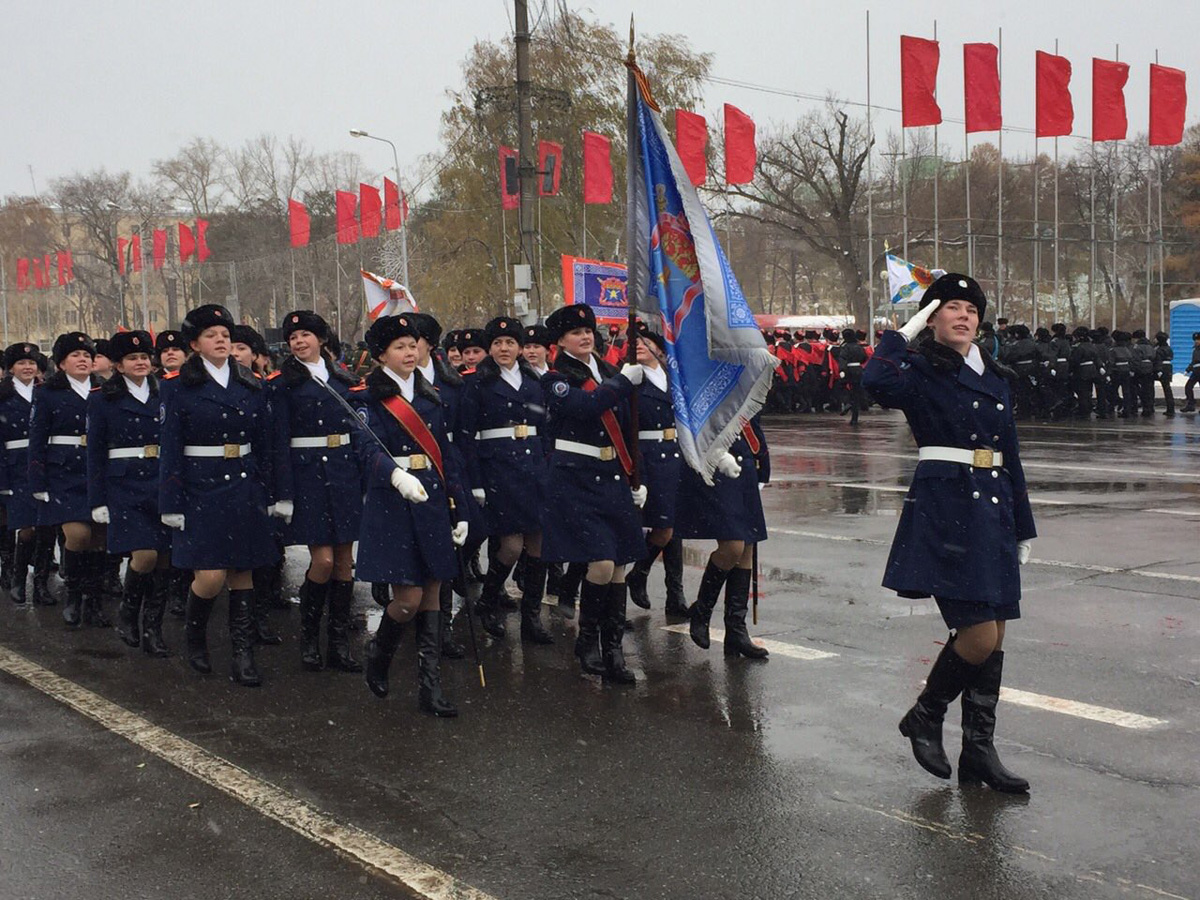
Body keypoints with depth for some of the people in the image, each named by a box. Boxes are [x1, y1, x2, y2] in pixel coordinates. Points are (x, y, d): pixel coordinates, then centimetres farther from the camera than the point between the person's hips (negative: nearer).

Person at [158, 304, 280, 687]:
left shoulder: (251, 386, 9)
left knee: (243, 571, 5)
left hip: (245, 490, 4)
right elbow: (170, 451, -3)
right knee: (210, 576, -9)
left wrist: (265, 494, 7)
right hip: (201, 489, -4)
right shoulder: (182, 390, -2)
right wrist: (171, 504, -8)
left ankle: (243, 655, 10)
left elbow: (264, 444, 12)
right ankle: (195, 637, 20)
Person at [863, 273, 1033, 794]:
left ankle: (979, 751, 18)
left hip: (994, 512, 7)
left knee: (993, 637, 8)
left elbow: (1010, 457, 20)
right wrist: (905, 333, -13)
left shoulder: (995, 377, 16)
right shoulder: (920, 370, -3)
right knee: (980, 636, -12)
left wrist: (1023, 527, 19)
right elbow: (877, 381, -28)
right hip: (944, 510, -7)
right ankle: (925, 717, 13)